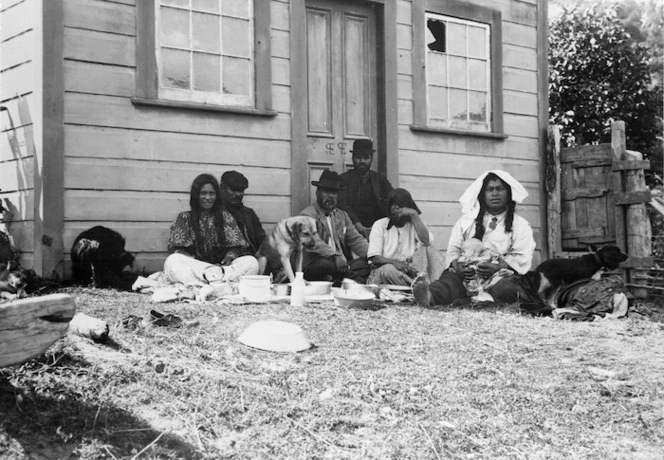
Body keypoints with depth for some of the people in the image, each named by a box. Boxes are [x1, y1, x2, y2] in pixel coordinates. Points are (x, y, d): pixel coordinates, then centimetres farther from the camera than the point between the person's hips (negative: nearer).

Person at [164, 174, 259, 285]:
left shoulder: (225, 216, 16)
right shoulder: (184, 218, 11)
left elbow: (234, 246, 10)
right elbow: (177, 250, 2)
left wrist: (230, 256, -13)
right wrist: (194, 262, -16)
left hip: (222, 265, 2)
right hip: (193, 266, -1)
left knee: (251, 261, -24)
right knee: (172, 261, -33)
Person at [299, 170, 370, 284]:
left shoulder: (342, 215, 22)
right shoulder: (307, 215, -1)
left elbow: (355, 240, 14)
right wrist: (335, 257, -34)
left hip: (344, 265, 6)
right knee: (324, 264, -38)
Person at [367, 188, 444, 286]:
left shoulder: (414, 224, 11)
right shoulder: (380, 225, 4)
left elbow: (426, 240, -14)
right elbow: (374, 258, -7)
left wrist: (414, 215, -14)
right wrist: (394, 262, -26)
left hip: (408, 270, 2)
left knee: (429, 249, -18)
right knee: (388, 269, -37)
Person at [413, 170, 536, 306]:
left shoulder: (521, 225, 14)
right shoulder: (467, 220, 21)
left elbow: (522, 258, 2)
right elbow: (453, 249, 14)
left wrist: (498, 267, -18)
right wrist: (456, 265, -12)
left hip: (501, 274, 1)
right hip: (468, 275, -1)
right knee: (449, 279, -35)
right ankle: (429, 296, -65)